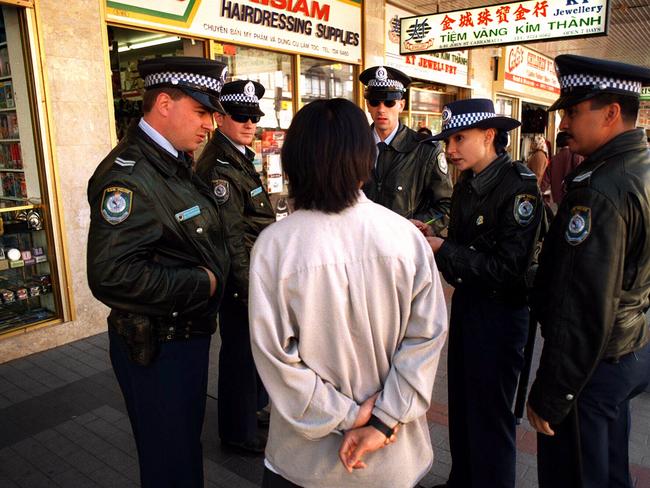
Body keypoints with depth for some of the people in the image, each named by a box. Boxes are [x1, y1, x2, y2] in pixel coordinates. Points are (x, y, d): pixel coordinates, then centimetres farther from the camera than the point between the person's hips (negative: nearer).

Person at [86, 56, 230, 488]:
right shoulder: (128, 174, -24)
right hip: (157, 349, -9)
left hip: (188, 335, 9)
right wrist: (202, 284, -22)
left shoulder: (176, 164, 7)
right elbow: (111, 275, -32)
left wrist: (213, 277, 2)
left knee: (187, 445, 27)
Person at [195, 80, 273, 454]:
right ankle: (239, 433, 24)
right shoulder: (219, 166, -20)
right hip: (240, 277, -10)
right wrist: (248, 289, -22)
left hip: (256, 271, 10)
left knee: (256, 343, 23)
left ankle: (254, 408, 44)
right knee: (240, 350, 5)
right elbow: (230, 237, -23)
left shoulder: (241, 156, 11)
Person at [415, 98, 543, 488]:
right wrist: (434, 238, -7)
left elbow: (507, 268, -24)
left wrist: (443, 250, -20)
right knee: (461, 402, 21)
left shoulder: (519, 187, -18)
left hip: (500, 311, -8)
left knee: (490, 415, 8)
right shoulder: (467, 185, 6)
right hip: (466, 302, 8)